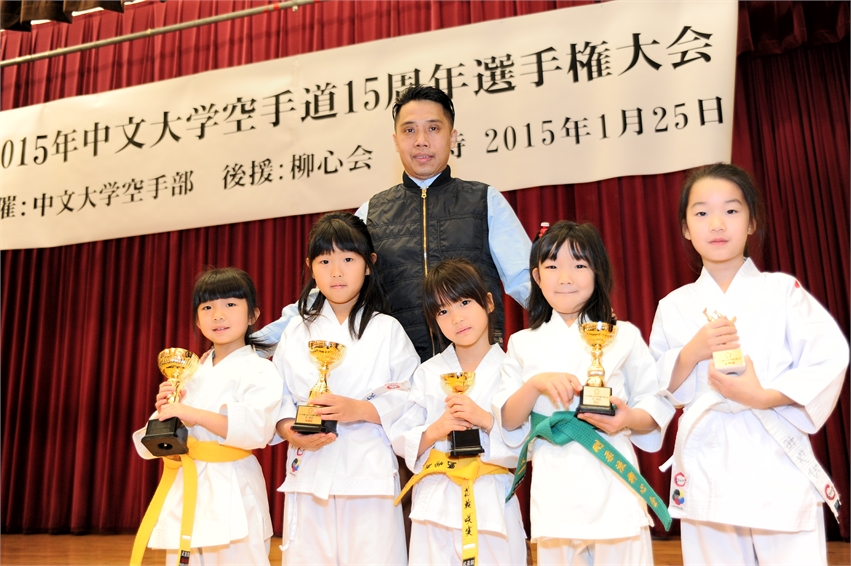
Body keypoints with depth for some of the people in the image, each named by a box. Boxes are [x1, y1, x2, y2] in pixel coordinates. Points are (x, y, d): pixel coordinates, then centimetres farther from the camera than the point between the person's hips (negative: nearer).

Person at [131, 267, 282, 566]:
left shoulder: (260, 371, -8)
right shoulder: (191, 372, 12)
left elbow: (256, 429, -21)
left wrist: (192, 414, -23)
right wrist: (165, 411, -8)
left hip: (231, 494, -6)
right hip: (184, 491, 6)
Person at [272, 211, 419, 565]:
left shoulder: (386, 330, 1)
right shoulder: (297, 332, 10)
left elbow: (410, 398, -4)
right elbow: (278, 395, 8)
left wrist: (360, 409, -16)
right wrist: (289, 431, -10)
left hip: (369, 472, -2)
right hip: (308, 468, 3)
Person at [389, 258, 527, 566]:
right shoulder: (428, 373, 4)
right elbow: (401, 441, 2)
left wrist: (485, 420, -19)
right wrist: (434, 431, -16)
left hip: (492, 504, -1)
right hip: (435, 504, 2)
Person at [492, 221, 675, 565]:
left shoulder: (623, 336, 5)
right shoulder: (523, 344, 8)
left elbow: (658, 407, 6)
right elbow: (507, 420, 2)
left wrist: (629, 418, -15)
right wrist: (536, 384, -15)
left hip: (613, 483, -1)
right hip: (555, 487, 1)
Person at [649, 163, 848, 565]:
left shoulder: (782, 291, 1)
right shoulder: (674, 306, 5)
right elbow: (658, 389, 4)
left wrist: (764, 396, -17)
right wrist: (693, 352, -14)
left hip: (776, 461, -1)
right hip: (706, 467, 2)